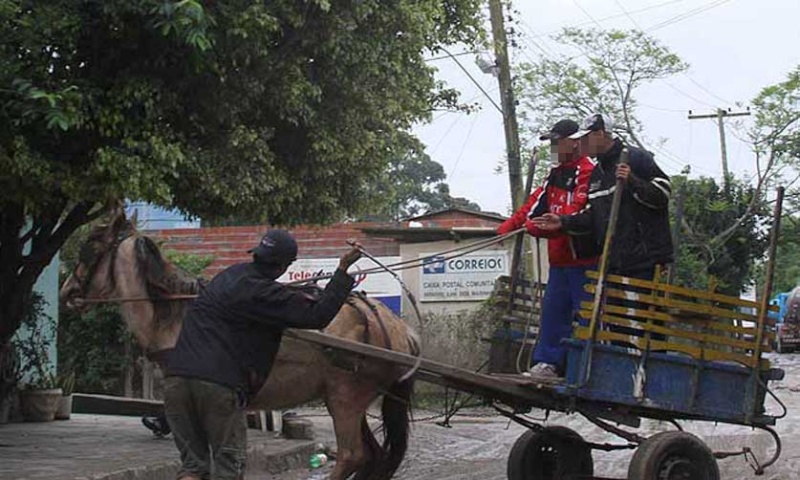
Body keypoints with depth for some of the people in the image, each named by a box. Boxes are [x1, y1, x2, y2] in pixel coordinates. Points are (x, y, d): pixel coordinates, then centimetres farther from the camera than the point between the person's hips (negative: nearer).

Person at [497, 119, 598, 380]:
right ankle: (548, 362, 18)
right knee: (552, 310, 12)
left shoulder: (587, 172, -14)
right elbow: (537, 201, 15)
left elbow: (575, 212, -24)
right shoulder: (556, 174, 17)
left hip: (583, 259, -9)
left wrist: (540, 227, -28)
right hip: (559, 258, 9)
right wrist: (510, 225, 4)